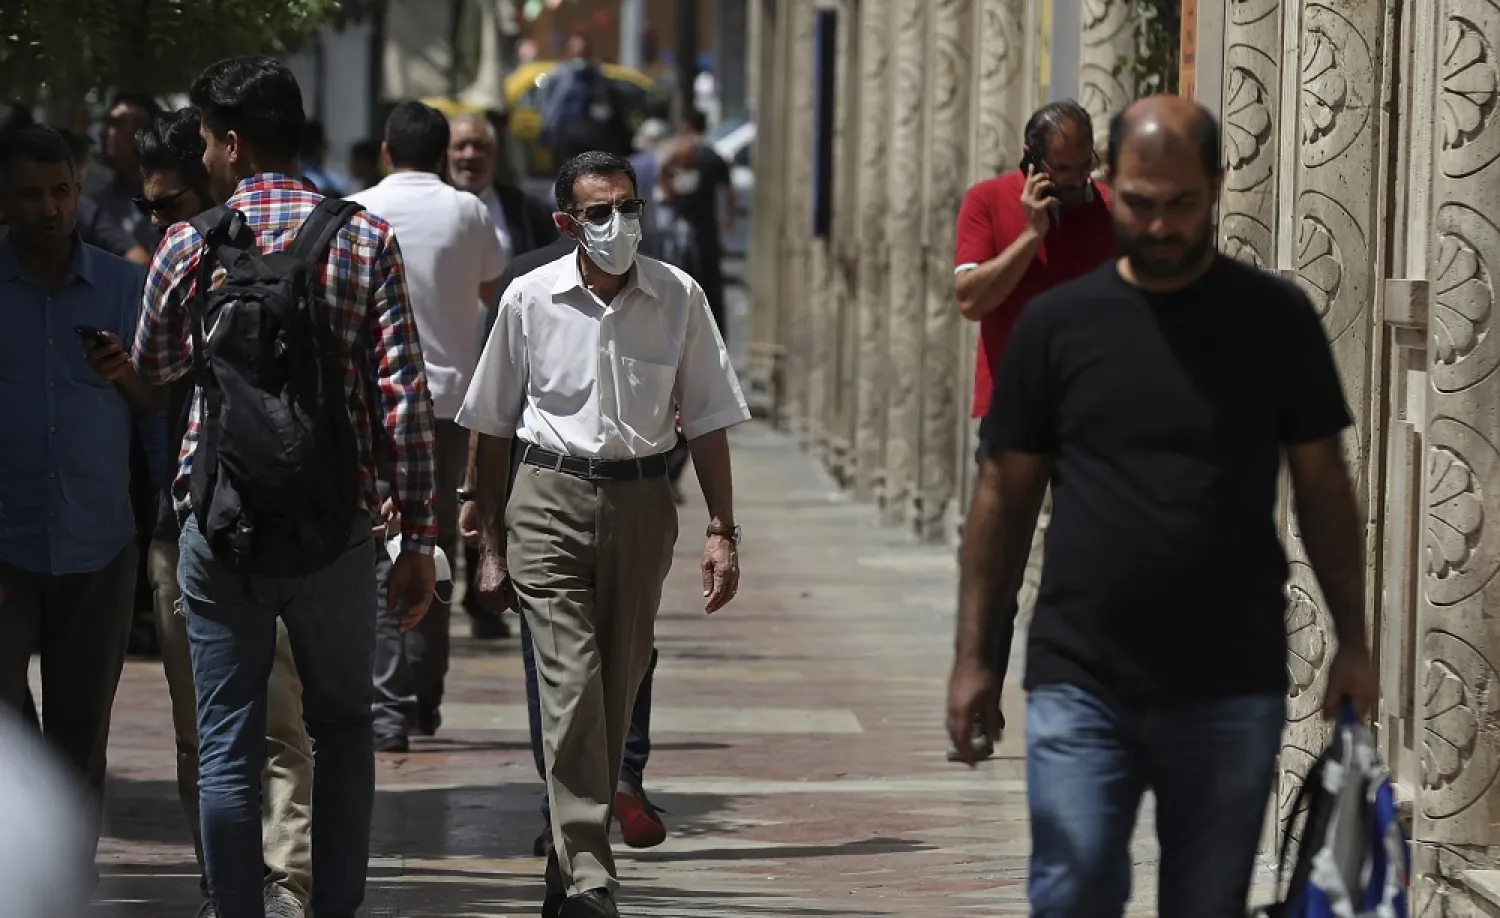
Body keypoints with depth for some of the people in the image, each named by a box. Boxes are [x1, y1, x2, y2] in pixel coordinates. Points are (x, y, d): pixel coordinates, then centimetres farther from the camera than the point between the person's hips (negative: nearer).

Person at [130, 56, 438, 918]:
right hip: (337, 523, 1)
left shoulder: (190, 247, -1)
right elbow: (404, 394, -6)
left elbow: (152, 370, 14)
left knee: (229, 744, 5)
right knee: (343, 725, 16)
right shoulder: (367, 239, -2)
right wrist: (419, 537, -3)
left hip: (221, 523, -1)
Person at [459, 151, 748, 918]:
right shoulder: (530, 300, -1)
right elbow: (493, 426, 8)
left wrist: (721, 531, 2)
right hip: (549, 498, -2)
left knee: (615, 691, 7)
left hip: (640, 502, 2)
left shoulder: (678, 298, 1)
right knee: (571, 685, -13)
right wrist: (491, 542, 8)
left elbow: (707, 421, 7)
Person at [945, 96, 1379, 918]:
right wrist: (974, 658, 4)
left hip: (1233, 694, 0)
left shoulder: (1275, 318, 2)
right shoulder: (1057, 323, 3)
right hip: (1081, 687, 0)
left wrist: (1352, 642, 2)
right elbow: (1005, 497, 7)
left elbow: (1322, 486, 7)